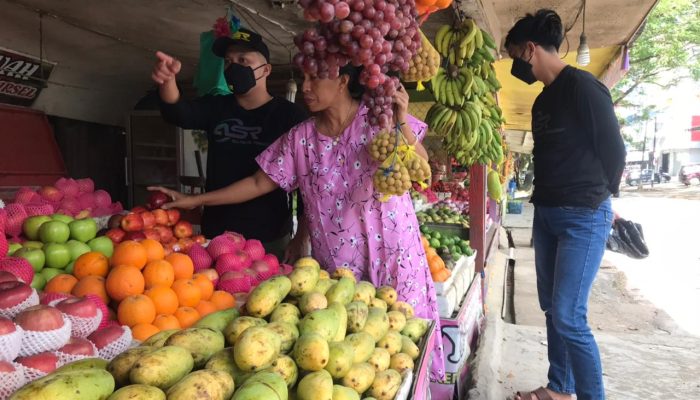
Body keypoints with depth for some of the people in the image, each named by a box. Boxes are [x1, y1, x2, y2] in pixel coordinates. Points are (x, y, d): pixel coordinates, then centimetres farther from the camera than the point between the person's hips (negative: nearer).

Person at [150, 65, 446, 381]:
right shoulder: (300, 138, 4)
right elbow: (260, 183, 9)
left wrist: (402, 123, -25)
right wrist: (196, 200, 8)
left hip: (392, 255, -2)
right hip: (334, 263, 2)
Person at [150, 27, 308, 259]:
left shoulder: (289, 115, -5)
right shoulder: (216, 108, 7)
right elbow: (179, 114, -12)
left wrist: (301, 237, -8)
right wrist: (168, 80, -33)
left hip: (269, 238, -4)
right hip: (215, 233, 4)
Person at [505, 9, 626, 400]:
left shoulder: (582, 87, -13)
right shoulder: (543, 99, 13)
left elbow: (614, 150, -9)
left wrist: (595, 198, 4)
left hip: (583, 219, -9)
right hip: (546, 214, 9)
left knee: (569, 318, -8)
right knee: (552, 309, 14)